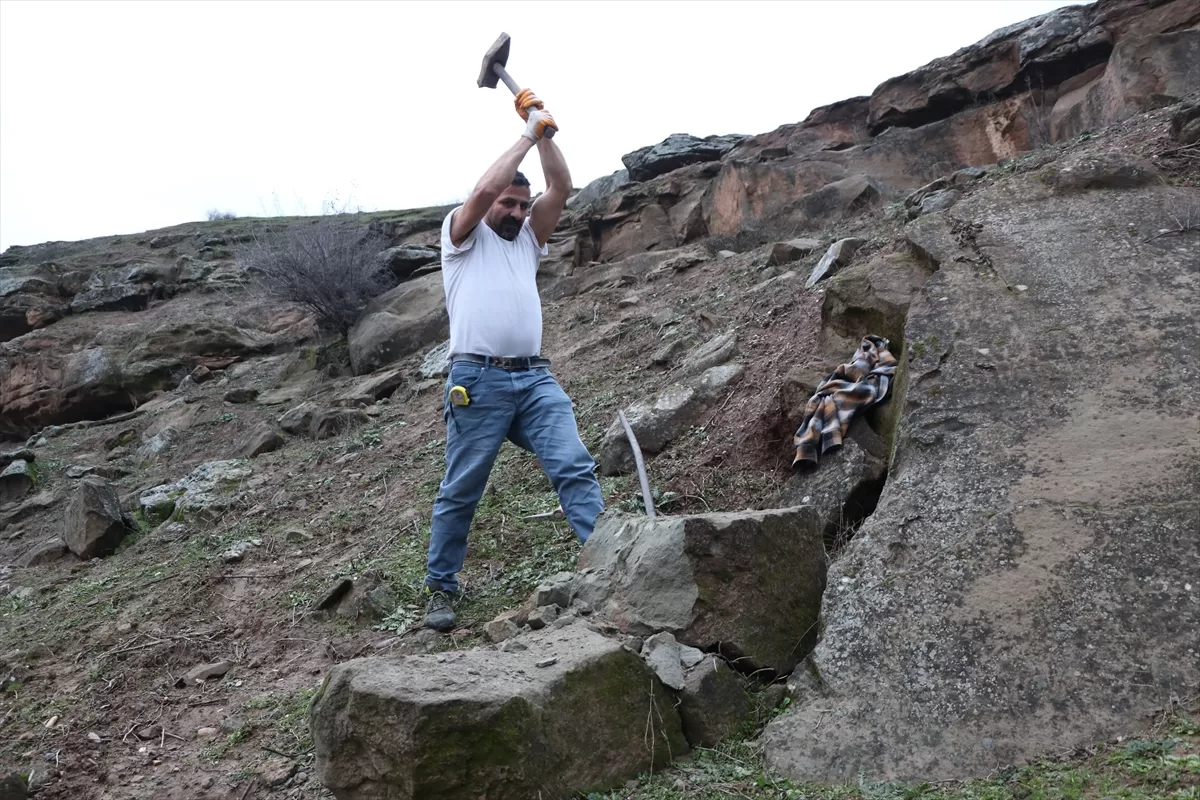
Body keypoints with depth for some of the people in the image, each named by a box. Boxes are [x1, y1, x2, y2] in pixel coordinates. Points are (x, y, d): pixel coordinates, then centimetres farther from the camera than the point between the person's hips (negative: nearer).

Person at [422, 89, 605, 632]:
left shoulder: (528, 240, 25)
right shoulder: (462, 234, 10)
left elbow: (561, 189, 14)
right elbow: (483, 189, -9)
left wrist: (545, 131, 9)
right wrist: (527, 136, -1)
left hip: (535, 379, 5)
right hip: (479, 381, -5)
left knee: (574, 467, -11)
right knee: (460, 492, 2)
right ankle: (440, 588, 15)